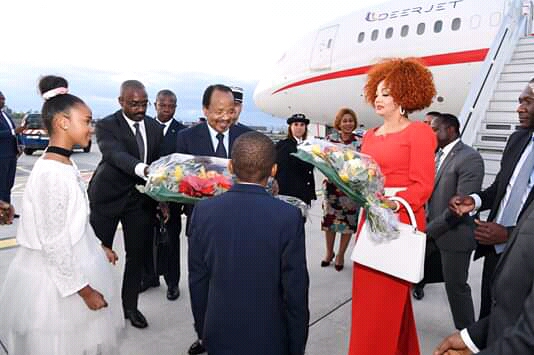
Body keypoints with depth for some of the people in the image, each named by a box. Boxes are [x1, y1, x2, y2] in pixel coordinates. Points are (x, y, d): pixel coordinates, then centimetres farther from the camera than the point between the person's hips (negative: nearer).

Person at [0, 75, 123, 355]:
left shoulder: (65, 164, 3)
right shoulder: (52, 173, -25)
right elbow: (54, 242, -24)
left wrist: (98, 247, 19)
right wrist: (84, 289, -18)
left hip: (72, 265, 8)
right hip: (56, 279, -8)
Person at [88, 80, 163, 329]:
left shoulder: (156, 128, 3)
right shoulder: (106, 126, -11)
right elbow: (116, 154, -29)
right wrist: (142, 169, -48)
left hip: (141, 198, 4)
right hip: (108, 195, -4)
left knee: (138, 253, 10)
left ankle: (130, 305, 27)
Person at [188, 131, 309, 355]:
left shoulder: (203, 211, -11)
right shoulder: (288, 217, -19)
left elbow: (197, 281, -3)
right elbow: (295, 290, -15)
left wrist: (202, 329, 11)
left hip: (220, 336, 2)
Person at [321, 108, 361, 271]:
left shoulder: (360, 142, 0)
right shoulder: (330, 138, 3)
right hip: (332, 185, 1)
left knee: (349, 221, 6)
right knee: (329, 218, 7)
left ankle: (341, 254, 24)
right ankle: (329, 252, 27)